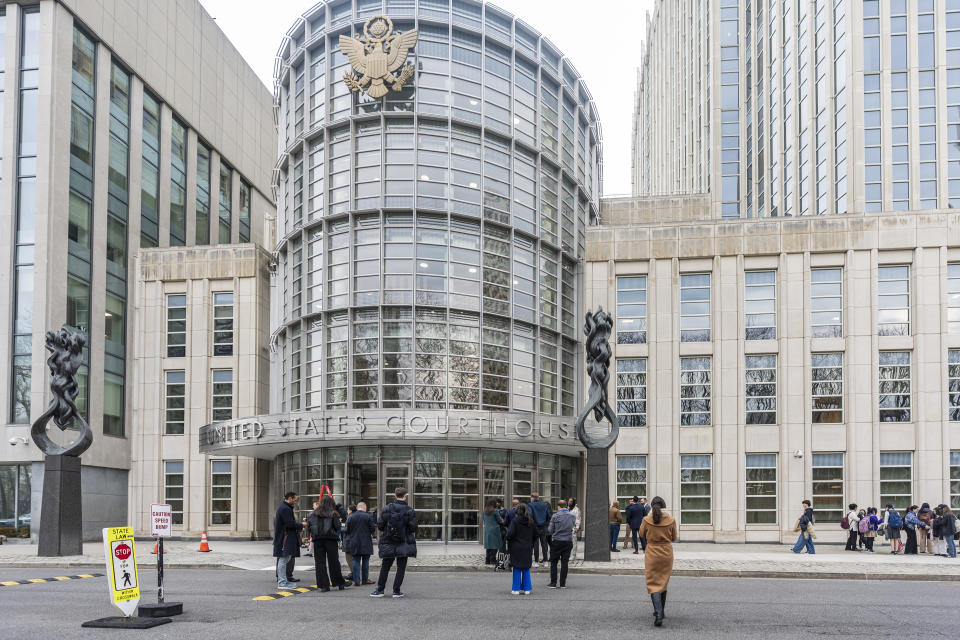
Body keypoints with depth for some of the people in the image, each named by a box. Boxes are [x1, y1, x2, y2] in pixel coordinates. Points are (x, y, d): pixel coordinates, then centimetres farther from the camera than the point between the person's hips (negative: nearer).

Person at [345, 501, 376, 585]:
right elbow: (373, 529, -9)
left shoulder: (350, 517, 0)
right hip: (366, 543, -2)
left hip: (354, 543, 2)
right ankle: (365, 580, 10)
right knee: (365, 561, 6)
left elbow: (347, 530, 3)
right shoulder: (368, 516, -8)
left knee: (356, 561, 6)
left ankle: (356, 580, 4)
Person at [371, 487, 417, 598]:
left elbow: (380, 526, -1)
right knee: (401, 567, 6)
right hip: (404, 543, -2)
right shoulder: (410, 511, -6)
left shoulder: (386, 509, -2)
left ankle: (380, 590, 12)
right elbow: (413, 528, -7)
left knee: (385, 567, 10)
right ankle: (396, 591, 5)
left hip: (388, 543, 2)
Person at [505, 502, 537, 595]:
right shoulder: (531, 521, 2)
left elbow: (510, 534, -18)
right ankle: (526, 589, 11)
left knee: (517, 569, 3)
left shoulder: (515, 521, -12)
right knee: (526, 569, 11)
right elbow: (536, 534, 6)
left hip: (517, 548, -4)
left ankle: (516, 589, 4)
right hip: (528, 549, 4)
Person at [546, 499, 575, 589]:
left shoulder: (555, 516, -8)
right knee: (565, 563, 6)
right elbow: (572, 527, 12)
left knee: (553, 562, 6)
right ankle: (563, 583, 7)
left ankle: (553, 583, 4)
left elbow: (550, 530, -5)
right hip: (568, 541, 3)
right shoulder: (572, 516, 2)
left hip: (557, 542, -3)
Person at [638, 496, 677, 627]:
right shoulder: (671, 520, -7)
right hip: (667, 554, 2)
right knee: (664, 583, 20)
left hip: (652, 554, -2)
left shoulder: (647, 520, -10)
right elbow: (674, 538, 5)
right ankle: (660, 611, 30)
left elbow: (642, 535, 5)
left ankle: (658, 615, -17)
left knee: (653, 585, -1)